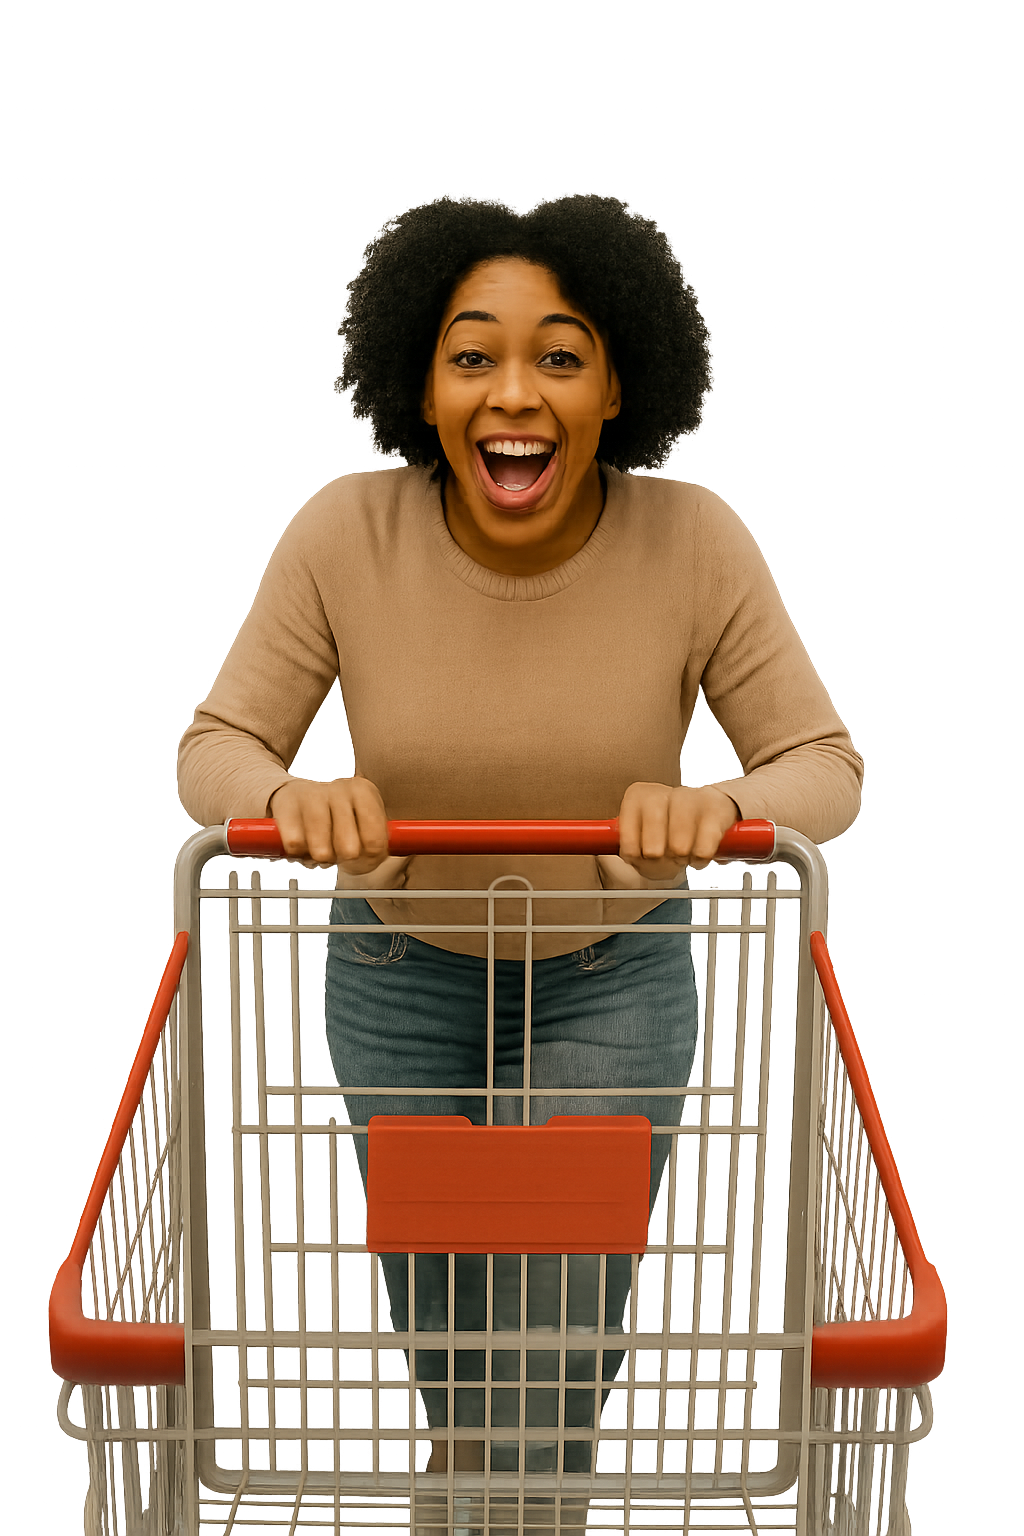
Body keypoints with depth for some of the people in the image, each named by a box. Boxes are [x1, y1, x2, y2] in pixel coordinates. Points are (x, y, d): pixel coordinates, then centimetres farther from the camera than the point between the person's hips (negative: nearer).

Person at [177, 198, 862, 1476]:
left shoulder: (695, 546, -22)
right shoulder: (344, 540, -21)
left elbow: (825, 767, -15)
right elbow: (213, 747, -13)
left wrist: (720, 806, -38)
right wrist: (287, 796, -37)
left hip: (613, 978, -1)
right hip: (397, 972, 2)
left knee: (562, 1331, 4)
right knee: (427, 1291, 24)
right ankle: (455, 1436, 60)